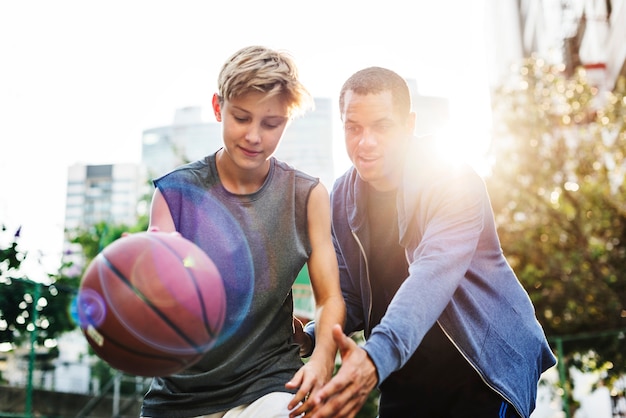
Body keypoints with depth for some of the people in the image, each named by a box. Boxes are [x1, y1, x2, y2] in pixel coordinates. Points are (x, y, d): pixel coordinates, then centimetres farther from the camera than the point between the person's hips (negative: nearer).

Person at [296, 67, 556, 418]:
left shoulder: (455, 182, -20)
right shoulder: (343, 196, -3)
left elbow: (433, 278, -36)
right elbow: (351, 296, -1)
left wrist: (377, 356, -52)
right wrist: (311, 335, -22)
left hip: (486, 368, -4)